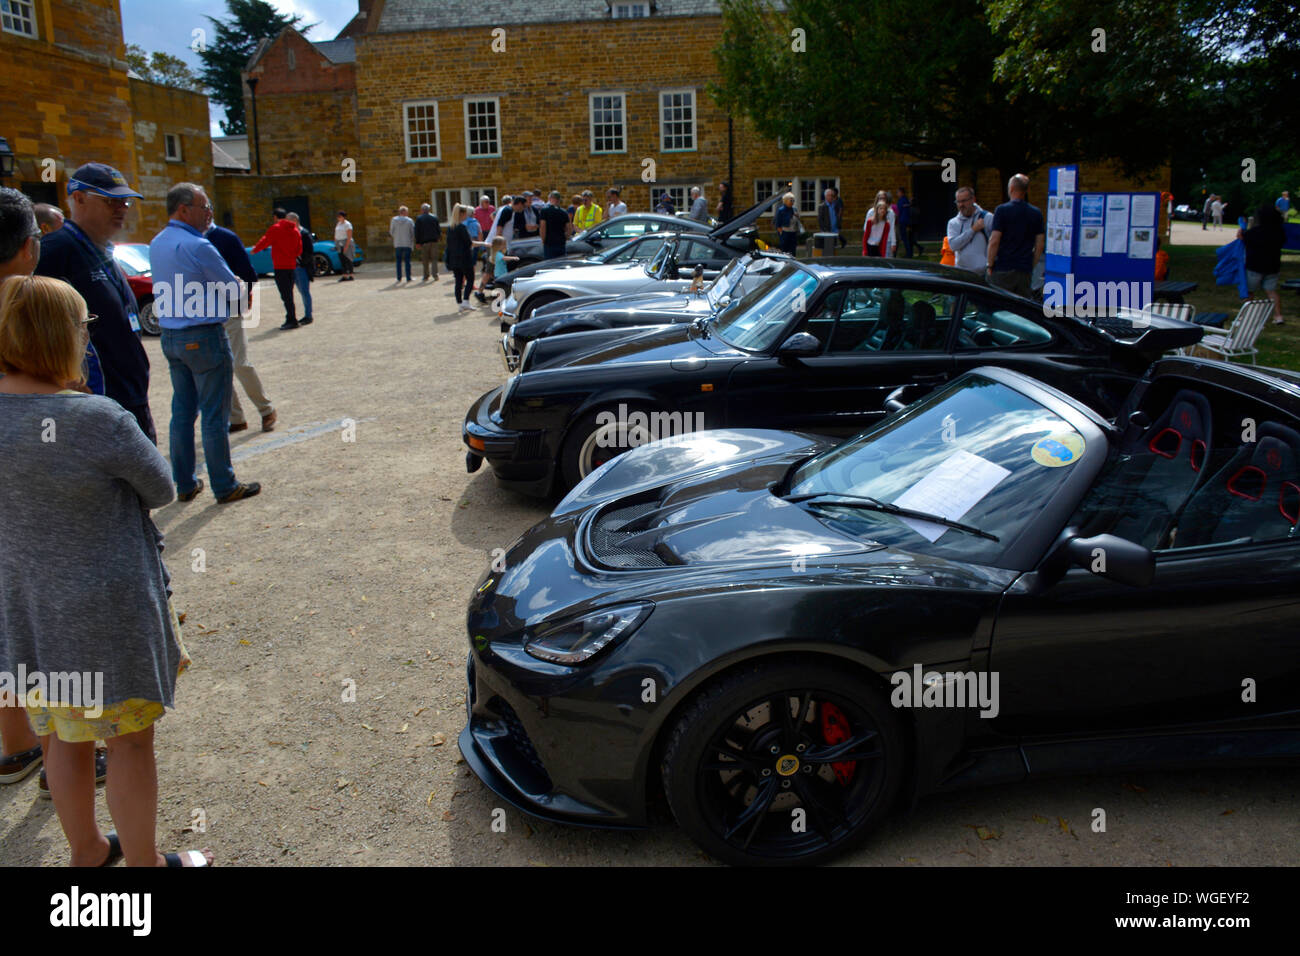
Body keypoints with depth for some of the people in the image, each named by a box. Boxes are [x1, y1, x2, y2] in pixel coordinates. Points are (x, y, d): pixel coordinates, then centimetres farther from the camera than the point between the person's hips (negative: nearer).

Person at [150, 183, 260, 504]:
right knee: (214, 416, 0)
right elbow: (234, 291, -11)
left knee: (182, 412, 14)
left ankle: (185, 484, 21)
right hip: (204, 337, -8)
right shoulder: (198, 247, -17)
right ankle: (225, 486, 7)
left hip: (170, 338, 8)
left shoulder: (156, 245, 9)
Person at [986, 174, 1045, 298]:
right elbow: (1039, 245, 8)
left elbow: (994, 241, -11)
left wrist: (989, 265, -3)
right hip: (1025, 271, 4)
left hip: (1003, 269, -4)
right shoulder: (1036, 213, 8)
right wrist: (1031, 266, 15)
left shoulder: (1002, 210, -7)